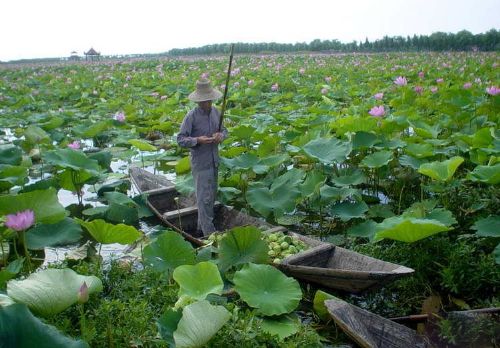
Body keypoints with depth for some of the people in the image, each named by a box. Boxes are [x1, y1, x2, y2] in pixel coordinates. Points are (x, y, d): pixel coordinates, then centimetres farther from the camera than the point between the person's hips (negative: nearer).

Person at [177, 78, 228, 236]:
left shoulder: (216, 112, 2)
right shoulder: (191, 116, -16)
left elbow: (224, 130, 13)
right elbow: (180, 139, -14)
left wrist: (221, 135, -10)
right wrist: (198, 140, -29)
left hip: (214, 161, 7)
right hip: (200, 163, -7)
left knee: (212, 194, 16)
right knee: (204, 197, -2)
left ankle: (202, 225, 32)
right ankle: (209, 231, 6)